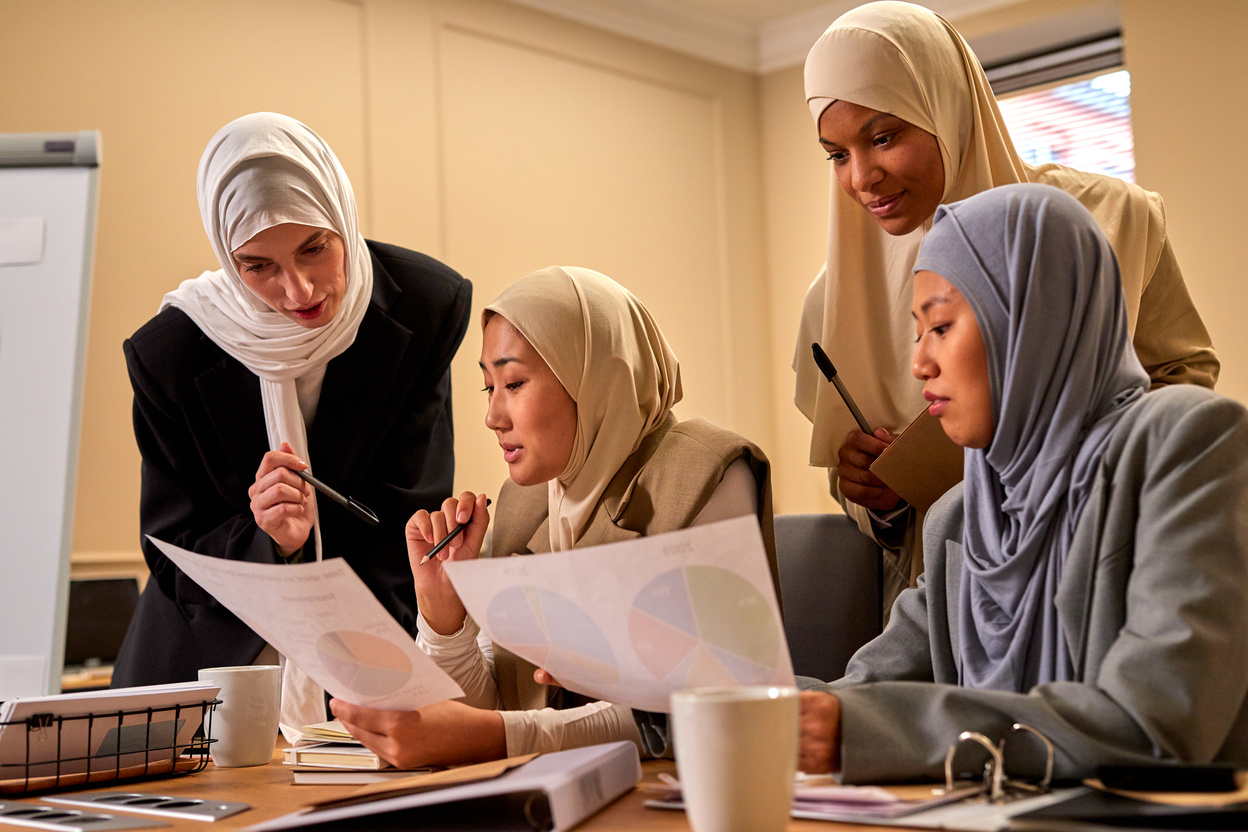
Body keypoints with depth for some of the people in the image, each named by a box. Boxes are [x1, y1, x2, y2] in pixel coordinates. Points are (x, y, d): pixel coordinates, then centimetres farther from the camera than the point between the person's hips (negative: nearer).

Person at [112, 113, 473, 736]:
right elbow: (175, 560, -6)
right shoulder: (169, 354, -14)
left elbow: (411, 518, -10)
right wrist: (269, 543, -29)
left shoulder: (424, 306, -12)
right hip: (217, 654, 0)